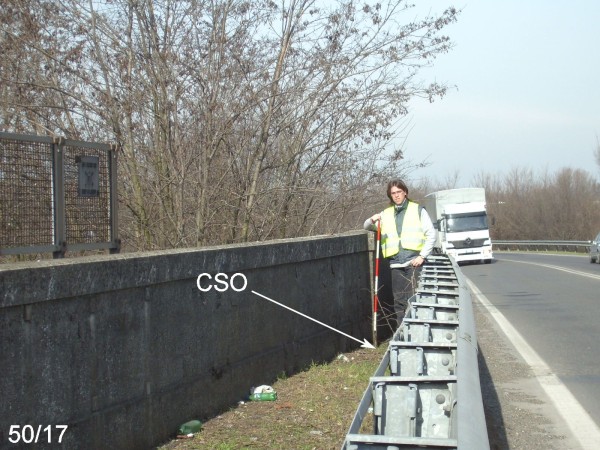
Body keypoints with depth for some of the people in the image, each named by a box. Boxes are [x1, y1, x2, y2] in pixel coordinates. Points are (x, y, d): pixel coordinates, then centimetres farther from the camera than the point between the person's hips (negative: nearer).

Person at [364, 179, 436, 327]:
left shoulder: (418, 210, 6)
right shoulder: (386, 214, 16)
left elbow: (431, 234, 3)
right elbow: (367, 226, 15)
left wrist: (422, 256, -7)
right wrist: (372, 220, -8)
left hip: (414, 262, -3)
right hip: (396, 264, 4)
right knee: (399, 301, 5)